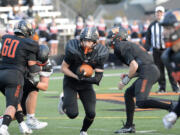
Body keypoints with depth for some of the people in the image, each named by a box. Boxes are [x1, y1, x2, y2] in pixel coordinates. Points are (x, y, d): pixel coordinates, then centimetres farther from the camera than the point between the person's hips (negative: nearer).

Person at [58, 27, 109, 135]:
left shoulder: (99, 54, -17)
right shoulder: (74, 50, -26)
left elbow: (98, 76, -14)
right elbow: (63, 68, -14)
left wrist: (85, 79, -32)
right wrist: (76, 76, -28)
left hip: (86, 84, 3)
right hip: (70, 82, -3)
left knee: (91, 113, -8)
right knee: (73, 114, -13)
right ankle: (64, 100, 22)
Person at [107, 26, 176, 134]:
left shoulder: (120, 47, -2)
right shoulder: (130, 45, 28)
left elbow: (134, 65, -13)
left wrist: (126, 80, -2)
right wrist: (128, 76, 21)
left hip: (148, 72, -10)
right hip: (153, 70, 10)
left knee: (141, 103, -17)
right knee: (129, 94, 19)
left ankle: (171, 107, -23)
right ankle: (129, 126, 22)